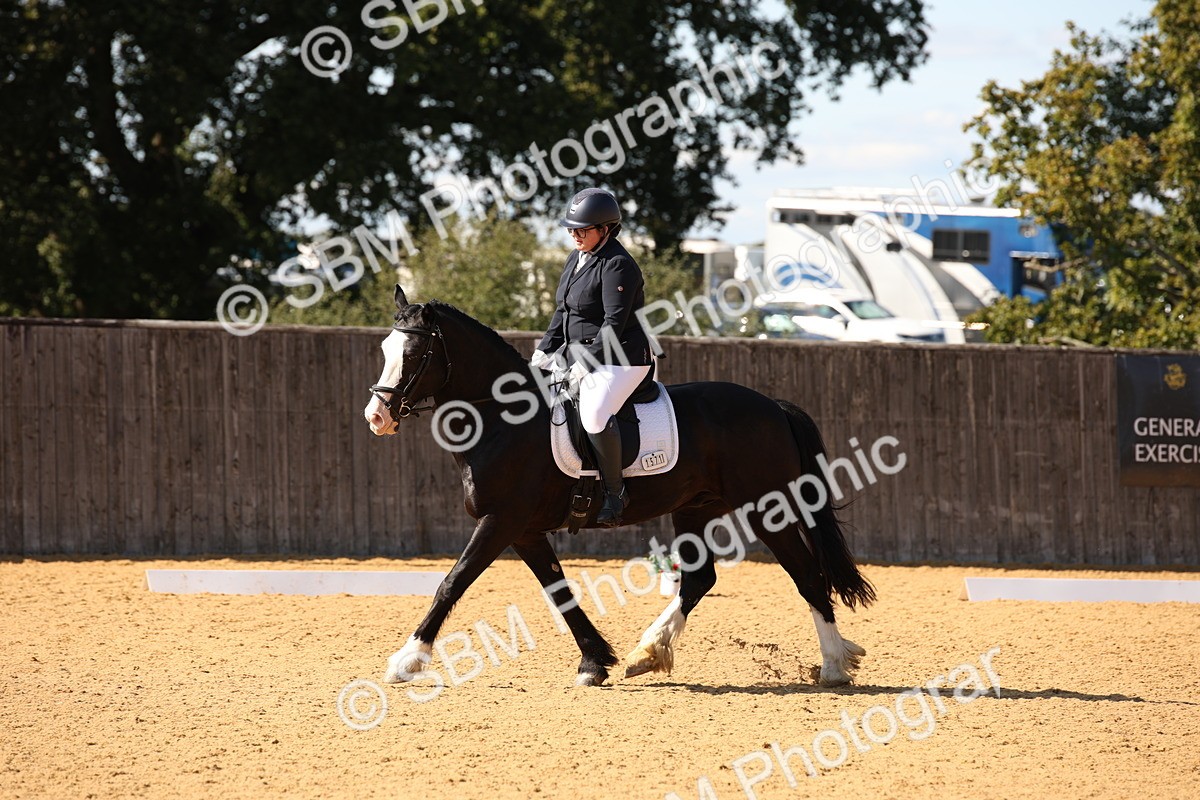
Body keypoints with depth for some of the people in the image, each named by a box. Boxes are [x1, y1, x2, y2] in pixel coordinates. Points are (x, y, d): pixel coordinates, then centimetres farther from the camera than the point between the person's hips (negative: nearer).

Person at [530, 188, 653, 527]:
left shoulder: (617, 264, -16)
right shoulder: (576, 259, 13)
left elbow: (614, 322, -22)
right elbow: (562, 311, 18)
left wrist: (587, 363, -26)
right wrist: (543, 351, 7)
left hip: (619, 360, -11)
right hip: (577, 353, 11)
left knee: (594, 413, -35)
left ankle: (615, 492, -23)